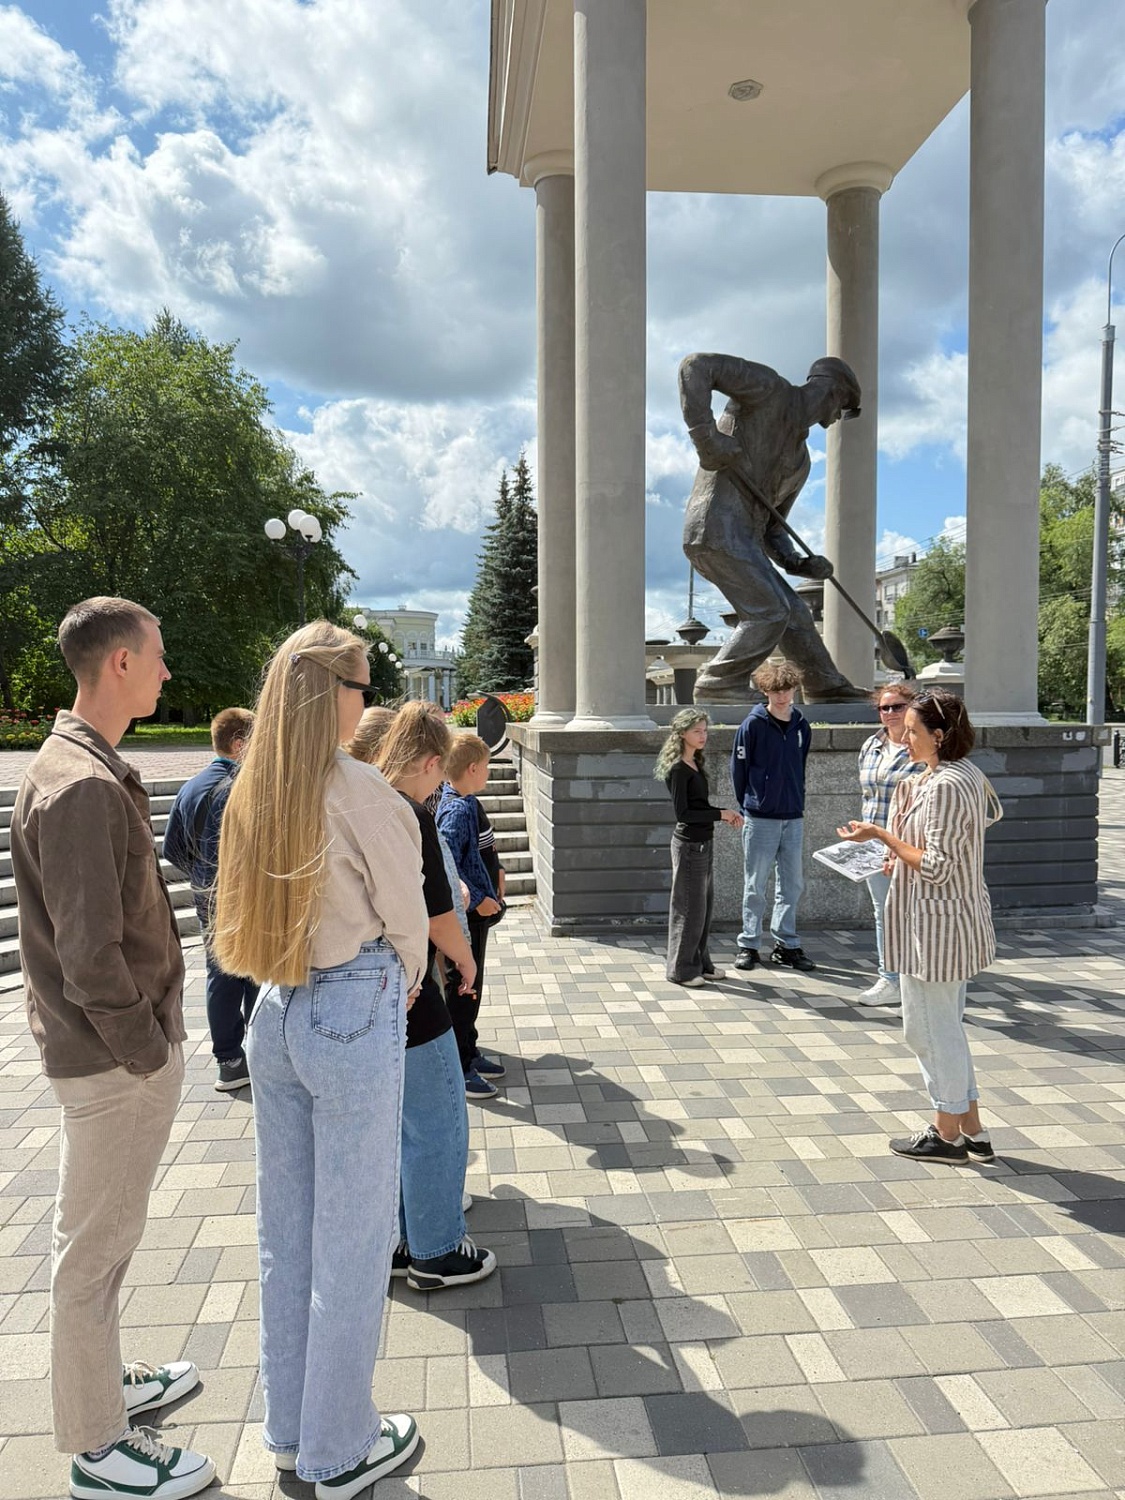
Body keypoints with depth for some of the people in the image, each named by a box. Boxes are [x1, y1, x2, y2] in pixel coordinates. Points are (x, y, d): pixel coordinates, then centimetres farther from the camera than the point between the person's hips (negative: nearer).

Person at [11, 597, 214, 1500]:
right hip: (113, 1060, -10)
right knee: (96, 1246, 8)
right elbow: (90, 957, -27)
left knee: (106, 1233, 24)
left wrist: (155, 1034, 13)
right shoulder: (80, 787, -24)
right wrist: (146, 1051, -16)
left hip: (128, 1046, 10)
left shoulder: (95, 768, 8)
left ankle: (107, 1380, 44)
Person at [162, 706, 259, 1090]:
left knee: (221, 979, 14)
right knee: (256, 979, 5)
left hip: (207, 901, 7)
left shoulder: (190, 788, 5)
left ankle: (229, 1061, 22)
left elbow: (172, 849, 10)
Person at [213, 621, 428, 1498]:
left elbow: (245, 910, 8)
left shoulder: (250, 792, 1)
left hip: (275, 1015, 7)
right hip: (354, 1016, -7)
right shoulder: (362, 794, -18)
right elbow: (405, 919, -10)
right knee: (353, 1236, 10)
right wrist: (405, 990, 12)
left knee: (284, 1227, 20)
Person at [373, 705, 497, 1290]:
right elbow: (439, 914, -16)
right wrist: (465, 960, 3)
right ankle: (436, 1255, 21)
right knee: (438, 1126, 8)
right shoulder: (411, 817, -19)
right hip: (407, 1001, -8)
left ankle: (393, 1243, 32)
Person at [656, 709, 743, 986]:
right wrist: (720, 814, -17)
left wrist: (724, 814, 0)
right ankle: (682, 969, 11)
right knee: (690, 907, 0)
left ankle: (701, 963, 27)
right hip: (689, 844, -9)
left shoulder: (695, 764, 10)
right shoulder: (678, 769, -16)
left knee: (705, 904, 16)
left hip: (705, 842, 9)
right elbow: (683, 813, -20)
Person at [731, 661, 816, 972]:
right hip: (761, 818, -4)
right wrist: (749, 804, 3)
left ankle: (786, 944, 21)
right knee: (755, 886, 4)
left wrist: (796, 801, 12)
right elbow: (738, 768, -2)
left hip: (793, 818, 5)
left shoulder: (801, 725, 7)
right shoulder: (753, 724, -8)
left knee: (791, 885, 10)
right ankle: (748, 945, 14)